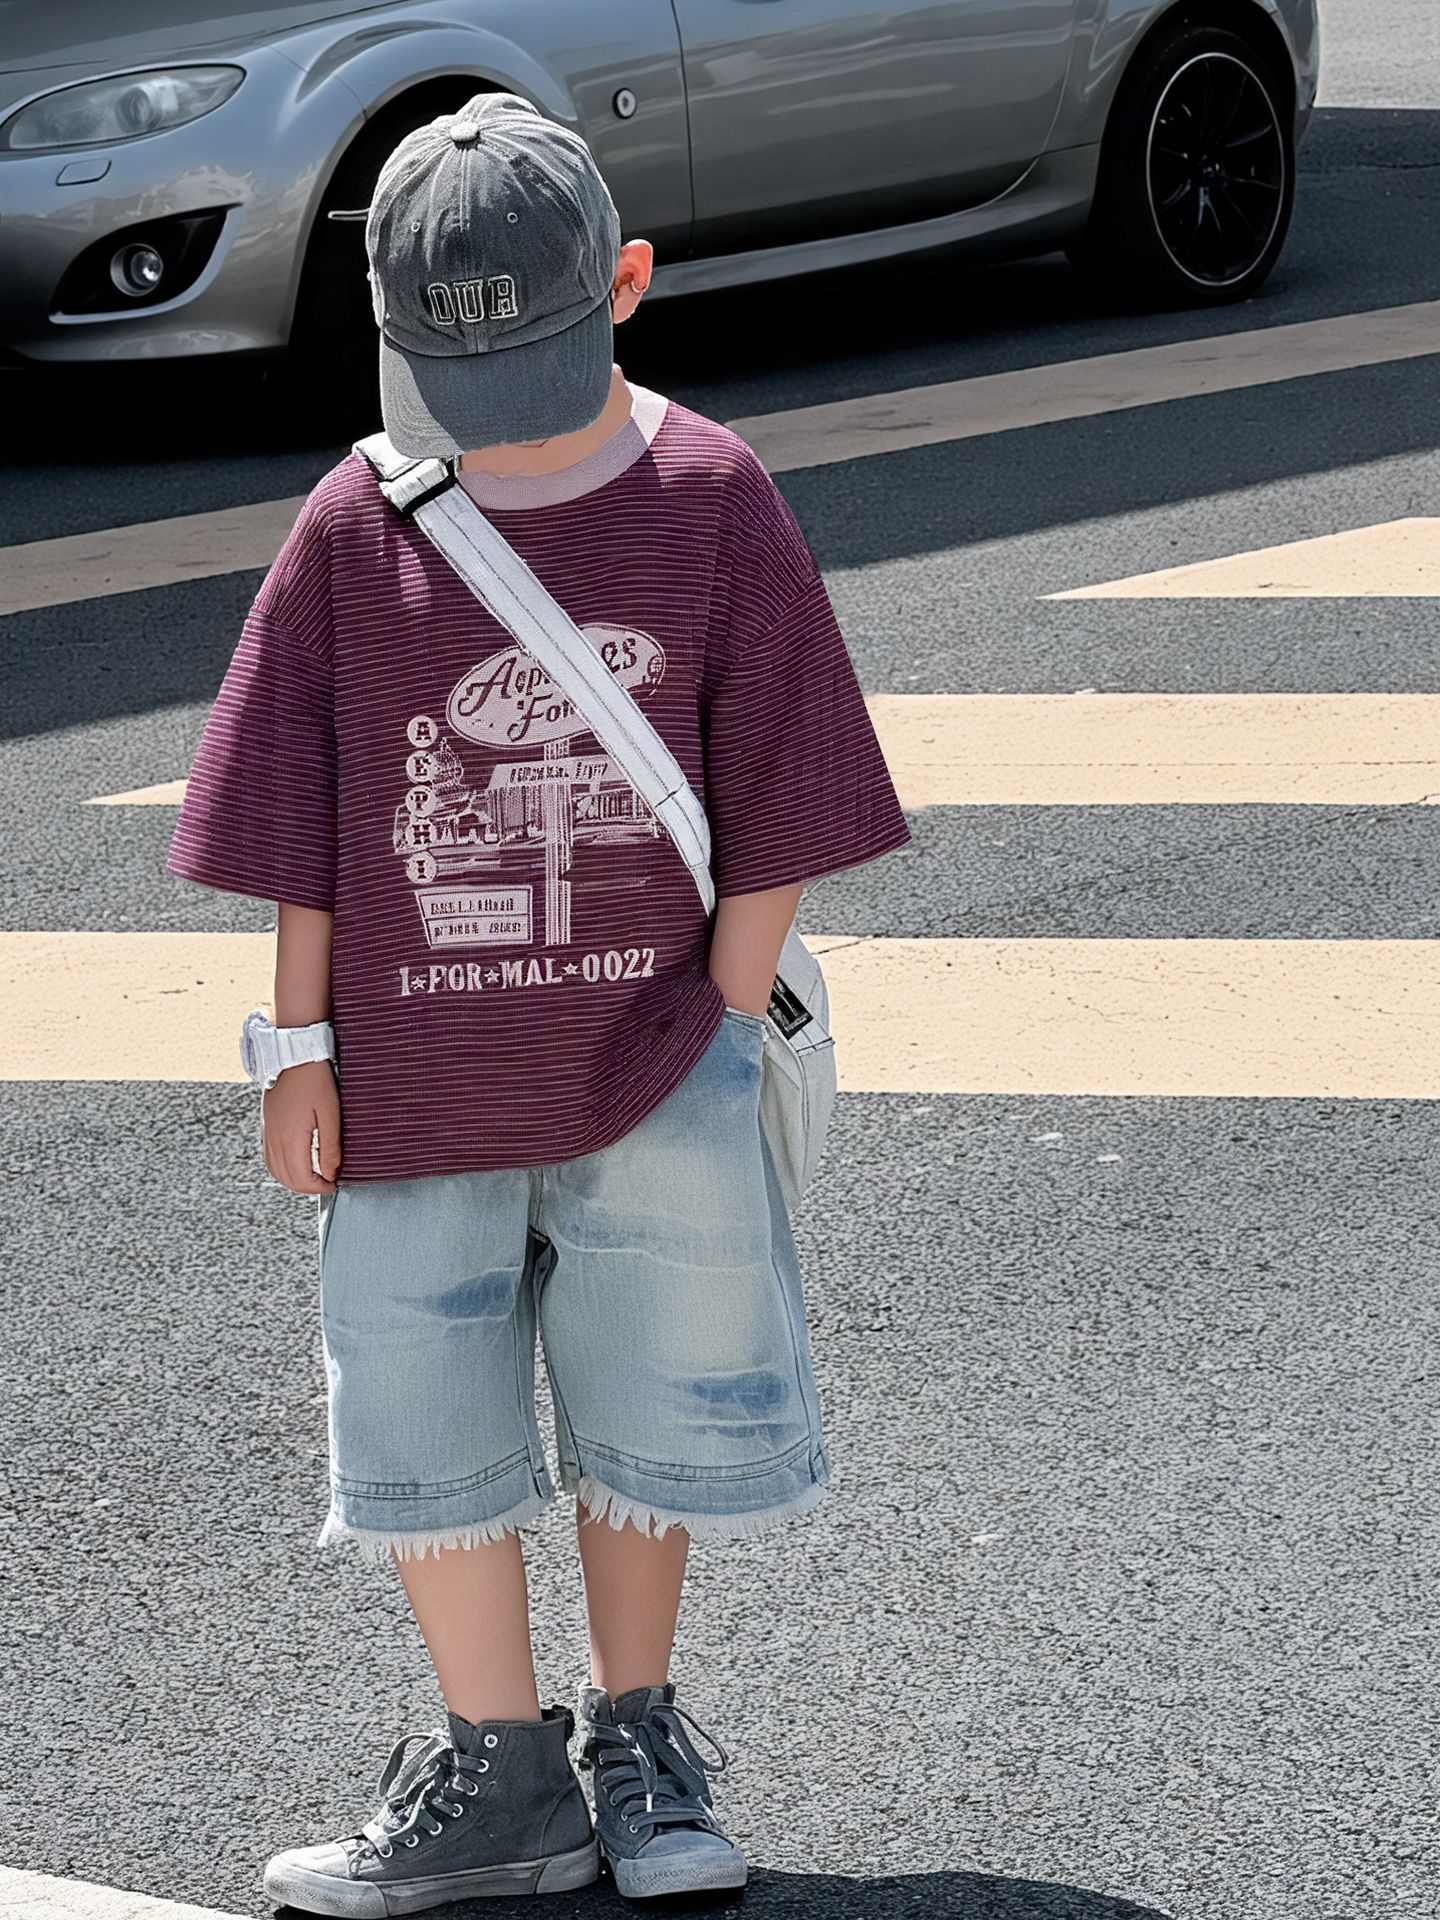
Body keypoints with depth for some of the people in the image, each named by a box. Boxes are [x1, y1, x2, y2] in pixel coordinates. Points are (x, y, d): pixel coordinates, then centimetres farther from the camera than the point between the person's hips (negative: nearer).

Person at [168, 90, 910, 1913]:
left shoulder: (714, 505, -7)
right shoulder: (355, 530, -4)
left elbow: (774, 802, -3)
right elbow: (295, 818, 2)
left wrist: (722, 1028, -6)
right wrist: (302, 1047, 0)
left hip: (648, 1066, -1)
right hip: (417, 1066, 1)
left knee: (650, 1416, 9)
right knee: (421, 1423, 5)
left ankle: (635, 1735, 28)